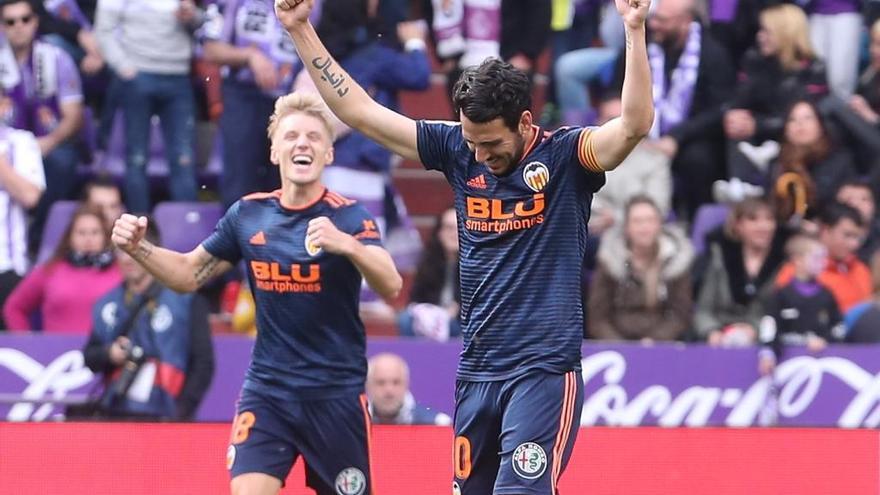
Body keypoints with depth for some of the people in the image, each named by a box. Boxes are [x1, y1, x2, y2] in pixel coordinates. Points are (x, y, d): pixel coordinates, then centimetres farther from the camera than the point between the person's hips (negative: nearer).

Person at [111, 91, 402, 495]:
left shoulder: (349, 217, -8)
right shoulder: (248, 215, 3)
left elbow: (391, 287, -24)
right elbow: (189, 274, 15)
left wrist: (347, 245, -43)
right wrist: (137, 248, -4)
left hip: (336, 395, -2)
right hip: (267, 391, 2)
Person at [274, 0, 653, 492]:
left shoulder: (565, 155, -6)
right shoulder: (458, 149, 6)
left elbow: (635, 123, -24)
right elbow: (360, 111, 10)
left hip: (544, 371, -6)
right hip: (476, 371, 6)